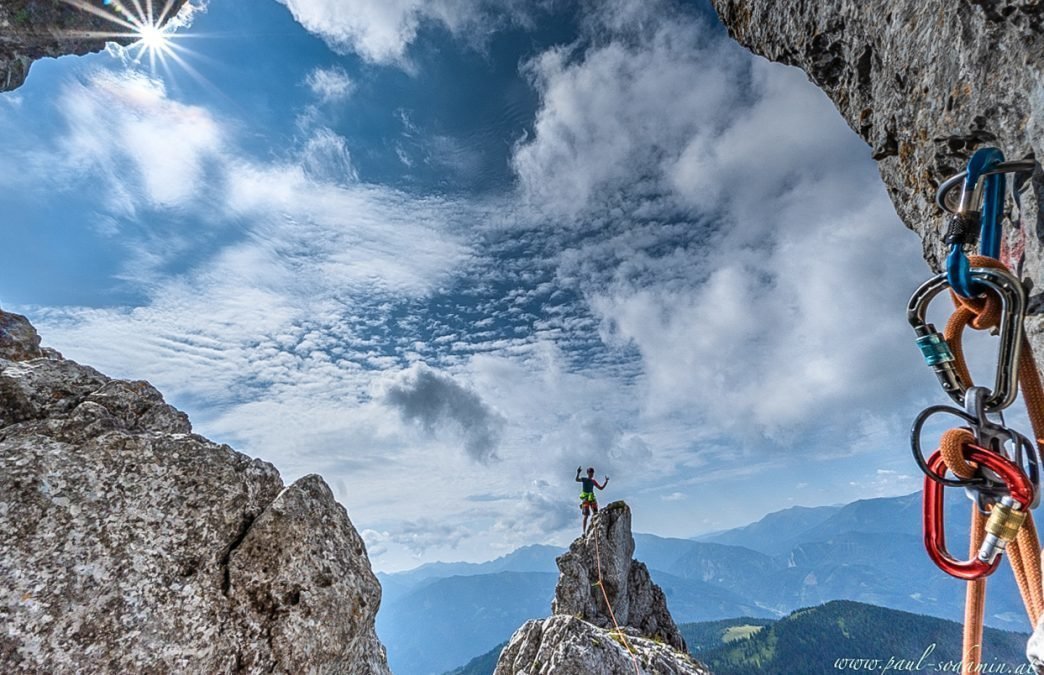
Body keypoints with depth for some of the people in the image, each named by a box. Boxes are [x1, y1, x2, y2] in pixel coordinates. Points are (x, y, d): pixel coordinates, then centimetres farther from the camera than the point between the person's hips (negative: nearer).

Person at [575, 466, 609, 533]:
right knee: (586, 515, -10)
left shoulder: (593, 481, 15)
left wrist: (606, 481, 8)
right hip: (585, 499, -5)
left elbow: (601, 488, 20)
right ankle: (584, 531, -9)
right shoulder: (584, 479, 0)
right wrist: (578, 473, -39)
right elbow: (577, 480, -20)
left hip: (592, 499, 5)